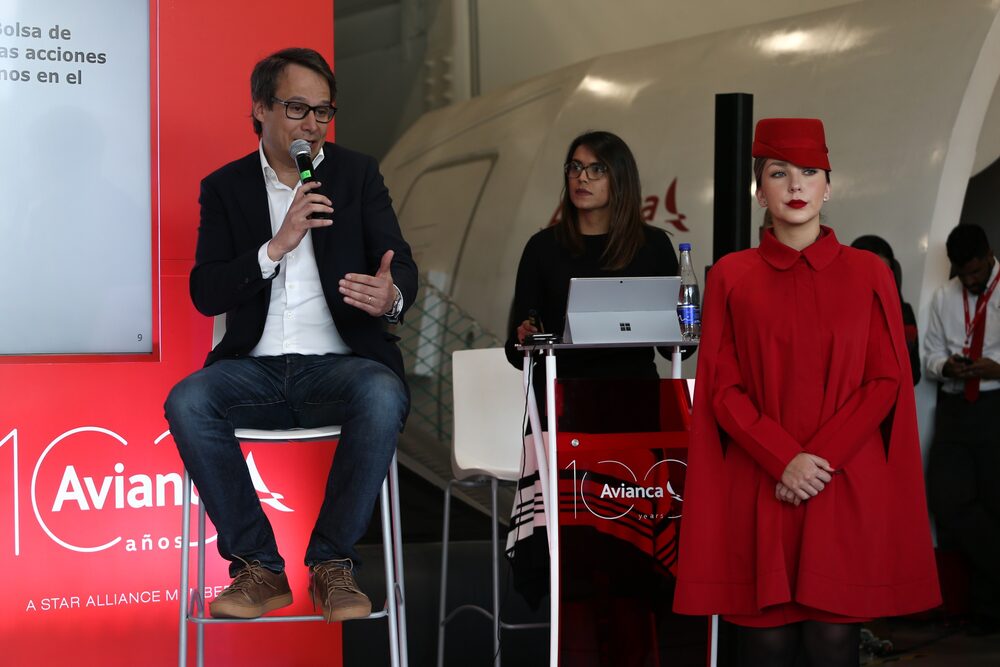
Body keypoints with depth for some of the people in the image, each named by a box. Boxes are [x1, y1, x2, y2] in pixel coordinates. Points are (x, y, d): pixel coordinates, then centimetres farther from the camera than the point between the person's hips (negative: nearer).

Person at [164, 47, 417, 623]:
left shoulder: (358, 174, 11)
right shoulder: (225, 187, 11)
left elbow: (403, 269, 0)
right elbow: (205, 294, 1)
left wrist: (391, 297, -26)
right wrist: (277, 247, -14)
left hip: (339, 362, -1)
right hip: (256, 367, 1)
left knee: (383, 396, -35)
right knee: (187, 402, -30)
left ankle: (332, 563, -17)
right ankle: (258, 567, -16)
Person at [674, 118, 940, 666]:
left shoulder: (868, 273, 7)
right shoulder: (730, 276, 7)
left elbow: (887, 381, 2)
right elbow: (722, 388, 2)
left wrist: (821, 459, -10)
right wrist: (784, 460, -13)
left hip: (848, 491, 0)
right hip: (758, 492, 0)